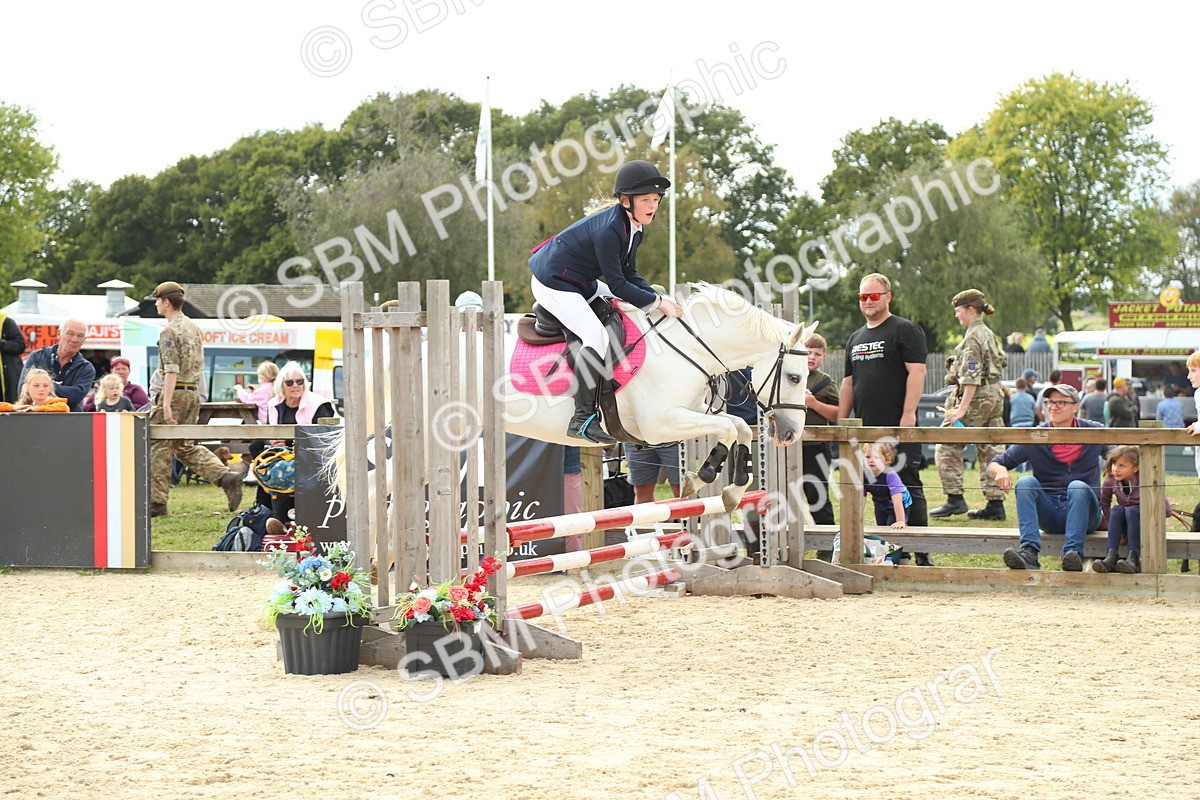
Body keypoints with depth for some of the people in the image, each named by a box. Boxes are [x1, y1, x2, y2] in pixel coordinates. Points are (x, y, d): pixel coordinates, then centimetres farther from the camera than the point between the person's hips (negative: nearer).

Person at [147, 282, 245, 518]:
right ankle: (226, 476, -2)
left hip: (174, 392, -8)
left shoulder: (170, 331, -12)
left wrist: (166, 403, -22)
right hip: (193, 392, 8)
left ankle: (157, 501, 1)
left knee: (160, 446, -1)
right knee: (185, 446, 13)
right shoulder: (193, 327, 15)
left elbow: (172, 370, -19)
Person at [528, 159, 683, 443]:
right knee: (597, 337, -25)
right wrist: (657, 302, -19)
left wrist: (659, 298, -6)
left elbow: (630, 276, 9)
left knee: (629, 308, 18)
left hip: (581, 283, 11)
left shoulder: (635, 228, 2)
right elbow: (618, 285, -26)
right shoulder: (609, 230, -29)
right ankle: (583, 418, -23)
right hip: (552, 284, -11)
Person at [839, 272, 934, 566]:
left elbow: (917, 371, -11)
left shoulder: (905, 330, -2)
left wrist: (908, 414, -18)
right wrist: (842, 419, 15)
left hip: (898, 427, -7)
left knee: (908, 486, -7)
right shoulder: (856, 338, 21)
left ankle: (922, 554, -5)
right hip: (865, 427, 7)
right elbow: (849, 382, 24)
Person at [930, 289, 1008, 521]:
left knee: (947, 447, -2)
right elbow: (1002, 361, 22)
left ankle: (955, 499, -6)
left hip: (977, 397, -9)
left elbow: (972, 376, -19)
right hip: (995, 395, 9)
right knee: (989, 449, 8)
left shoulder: (973, 337, -14)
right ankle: (995, 504, 7)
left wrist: (963, 408, -21)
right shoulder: (988, 334, 14)